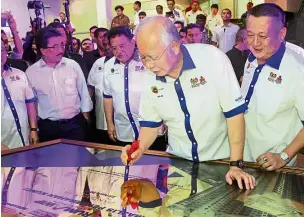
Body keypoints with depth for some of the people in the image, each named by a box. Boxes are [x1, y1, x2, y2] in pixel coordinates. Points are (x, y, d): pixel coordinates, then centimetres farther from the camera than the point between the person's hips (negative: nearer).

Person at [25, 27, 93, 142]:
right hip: (48, 127, -1)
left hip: (76, 124, 1)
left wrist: (86, 117, 7)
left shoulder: (73, 65, -3)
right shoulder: (31, 72, -5)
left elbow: (84, 93, 5)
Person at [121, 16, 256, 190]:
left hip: (220, 160, -3)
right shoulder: (151, 80, -5)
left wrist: (236, 164, -17)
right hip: (179, 160, 3)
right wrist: (139, 148, -12)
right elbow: (150, 123, 7)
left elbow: (234, 113, -17)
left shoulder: (212, 59, -20)